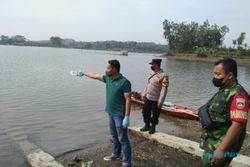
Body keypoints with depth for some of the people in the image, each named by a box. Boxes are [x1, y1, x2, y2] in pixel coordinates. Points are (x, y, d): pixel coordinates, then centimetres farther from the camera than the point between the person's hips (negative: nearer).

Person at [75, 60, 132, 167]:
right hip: (111, 113, 8)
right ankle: (116, 154, 40)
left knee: (123, 139, 1)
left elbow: (128, 100, -20)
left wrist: (126, 117, -22)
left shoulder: (124, 82, -19)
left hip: (120, 115, -8)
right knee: (114, 136, 22)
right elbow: (95, 75, 21)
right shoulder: (108, 78, 4)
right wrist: (84, 73, 32)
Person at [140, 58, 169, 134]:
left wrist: (160, 101, -21)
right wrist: (143, 94, 15)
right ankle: (147, 125, 36)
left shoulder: (164, 75, -17)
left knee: (155, 115, 8)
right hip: (148, 98, 7)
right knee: (145, 112, 16)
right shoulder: (152, 73, 7)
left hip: (156, 100, -7)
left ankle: (153, 128, 30)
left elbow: (164, 89, -19)